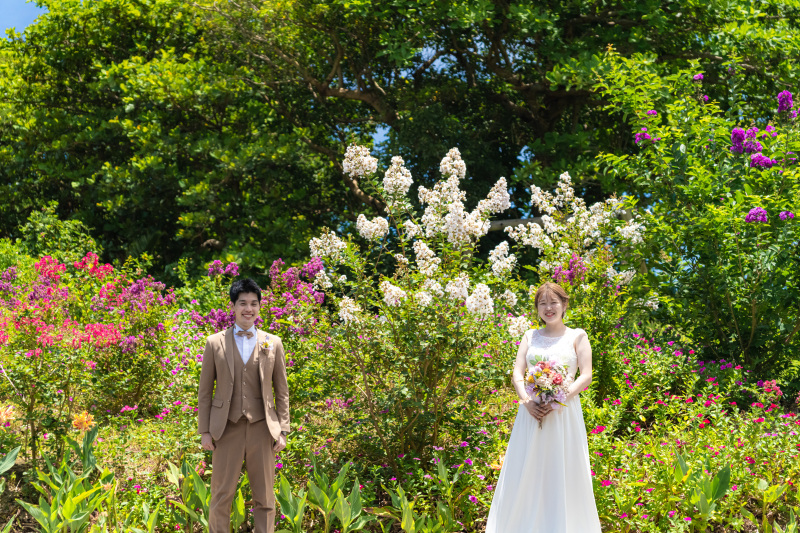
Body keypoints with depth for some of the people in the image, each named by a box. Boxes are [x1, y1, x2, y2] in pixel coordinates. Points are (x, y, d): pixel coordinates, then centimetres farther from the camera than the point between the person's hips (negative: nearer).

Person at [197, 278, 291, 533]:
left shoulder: (273, 343, 7)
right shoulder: (215, 343, 4)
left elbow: (282, 391, 8)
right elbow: (205, 390, 6)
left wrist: (283, 430, 2)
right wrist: (205, 431, 1)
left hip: (262, 428, 1)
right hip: (228, 428, -1)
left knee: (264, 498, 7)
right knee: (221, 495, 4)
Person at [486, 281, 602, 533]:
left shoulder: (577, 336, 9)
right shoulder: (530, 336, 16)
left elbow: (586, 376, -1)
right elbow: (517, 374, 7)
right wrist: (527, 401, -12)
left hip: (565, 413, -2)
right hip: (532, 412, 2)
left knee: (563, 476, -3)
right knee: (526, 477, 0)